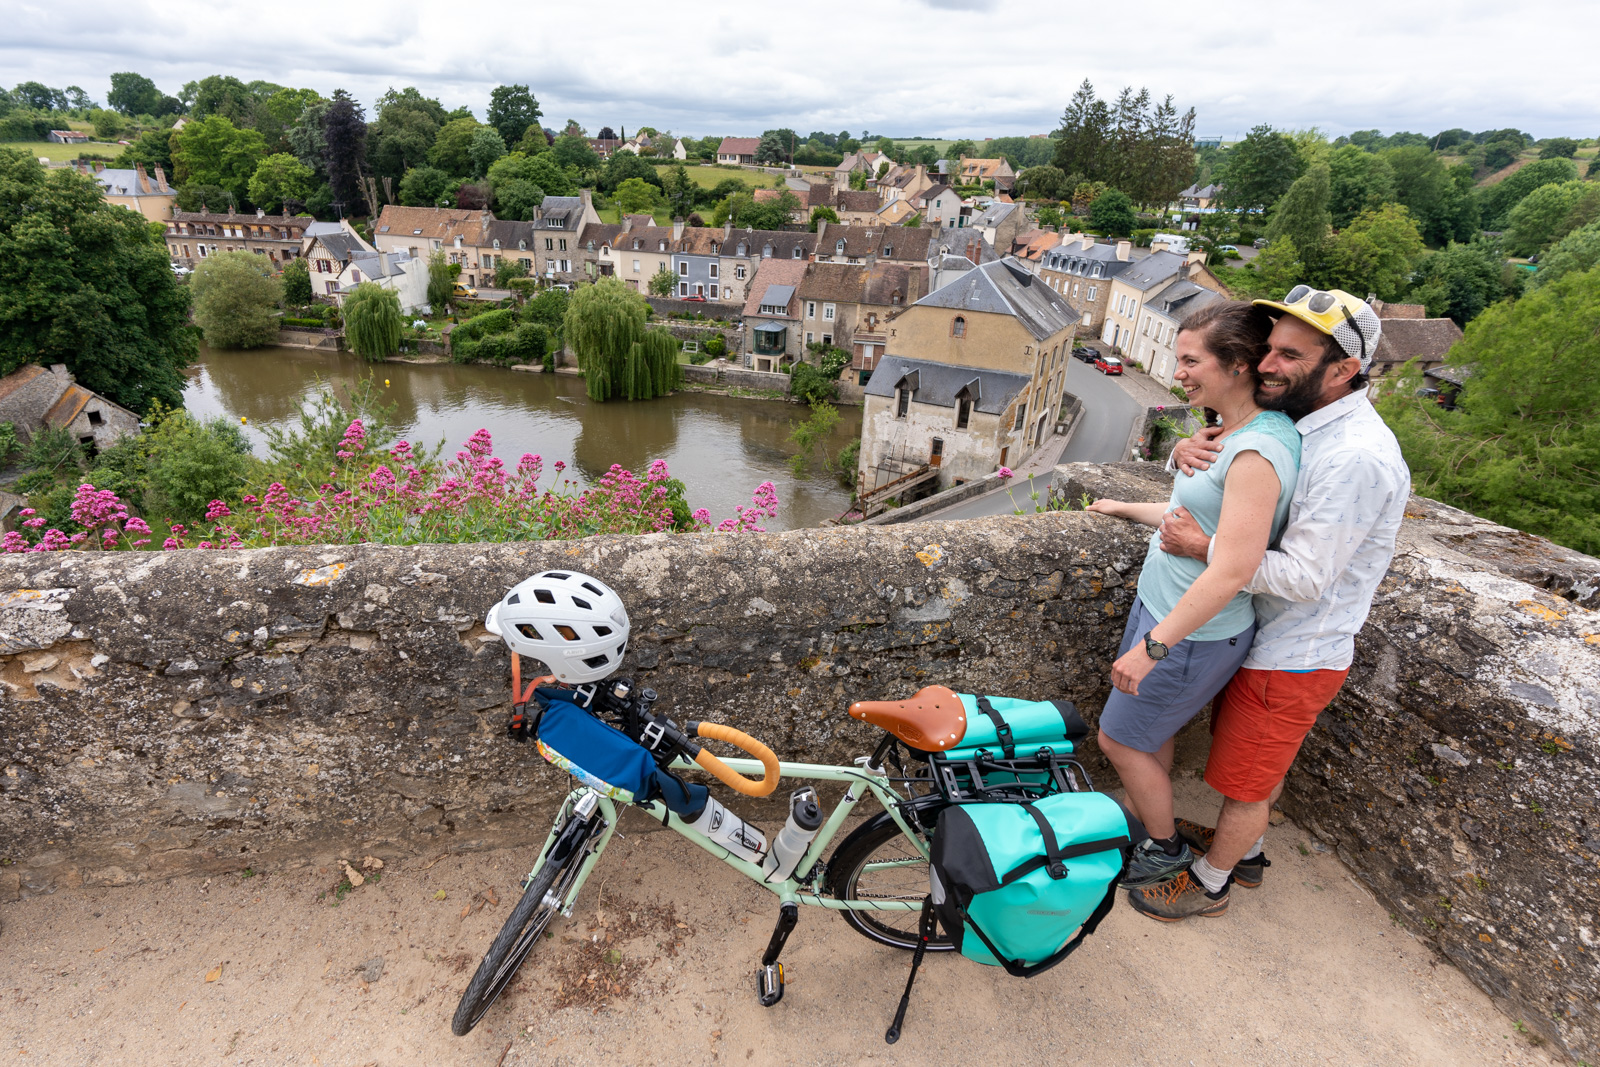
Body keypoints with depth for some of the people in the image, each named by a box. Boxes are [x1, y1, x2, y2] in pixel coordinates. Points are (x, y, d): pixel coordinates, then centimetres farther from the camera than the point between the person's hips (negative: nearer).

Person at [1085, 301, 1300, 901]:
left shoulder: (1257, 453, -27)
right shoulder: (1232, 434, 5)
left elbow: (1233, 569, -30)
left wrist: (1153, 645, -27)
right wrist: (1130, 511, 25)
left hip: (1194, 636, -9)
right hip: (1162, 607, 9)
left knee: (1120, 738, 7)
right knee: (1150, 728, 23)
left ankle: (1166, 849, 30)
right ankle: (1148, 816, 45)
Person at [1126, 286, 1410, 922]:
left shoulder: (1356, 458, -28)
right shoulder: (1296, 422, 0)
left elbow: (1304, 577, -29)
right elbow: (1219, 471, 10)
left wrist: (1206, 549, -25)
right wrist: (1186, 452, -13)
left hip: (1292, 659, -8)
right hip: (1266, 637, 9)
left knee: (1243, 779, 12)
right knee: (1259, 762, 28)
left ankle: (1209, 882, 34)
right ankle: (1243, 846, 51)